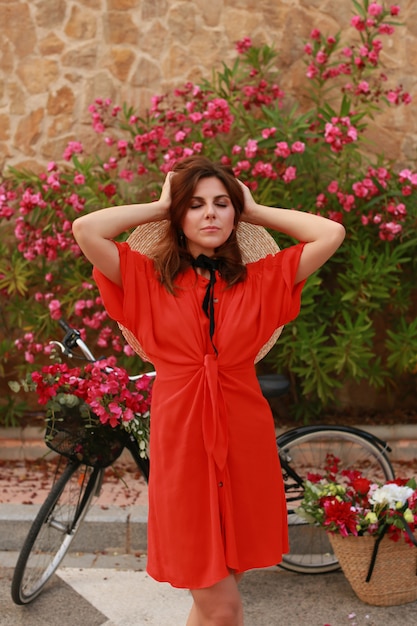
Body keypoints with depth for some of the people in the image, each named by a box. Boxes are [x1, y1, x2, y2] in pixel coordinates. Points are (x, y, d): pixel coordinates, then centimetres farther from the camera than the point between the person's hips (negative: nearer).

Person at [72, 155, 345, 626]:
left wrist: (255, 211, 5)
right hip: (181, 442, -2)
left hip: (245, 442, 2)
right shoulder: (148, 278, 2)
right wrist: (158, 207, 1)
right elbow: (85, 229, -11)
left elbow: (331, 233, -2)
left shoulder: (260, 280, 5)